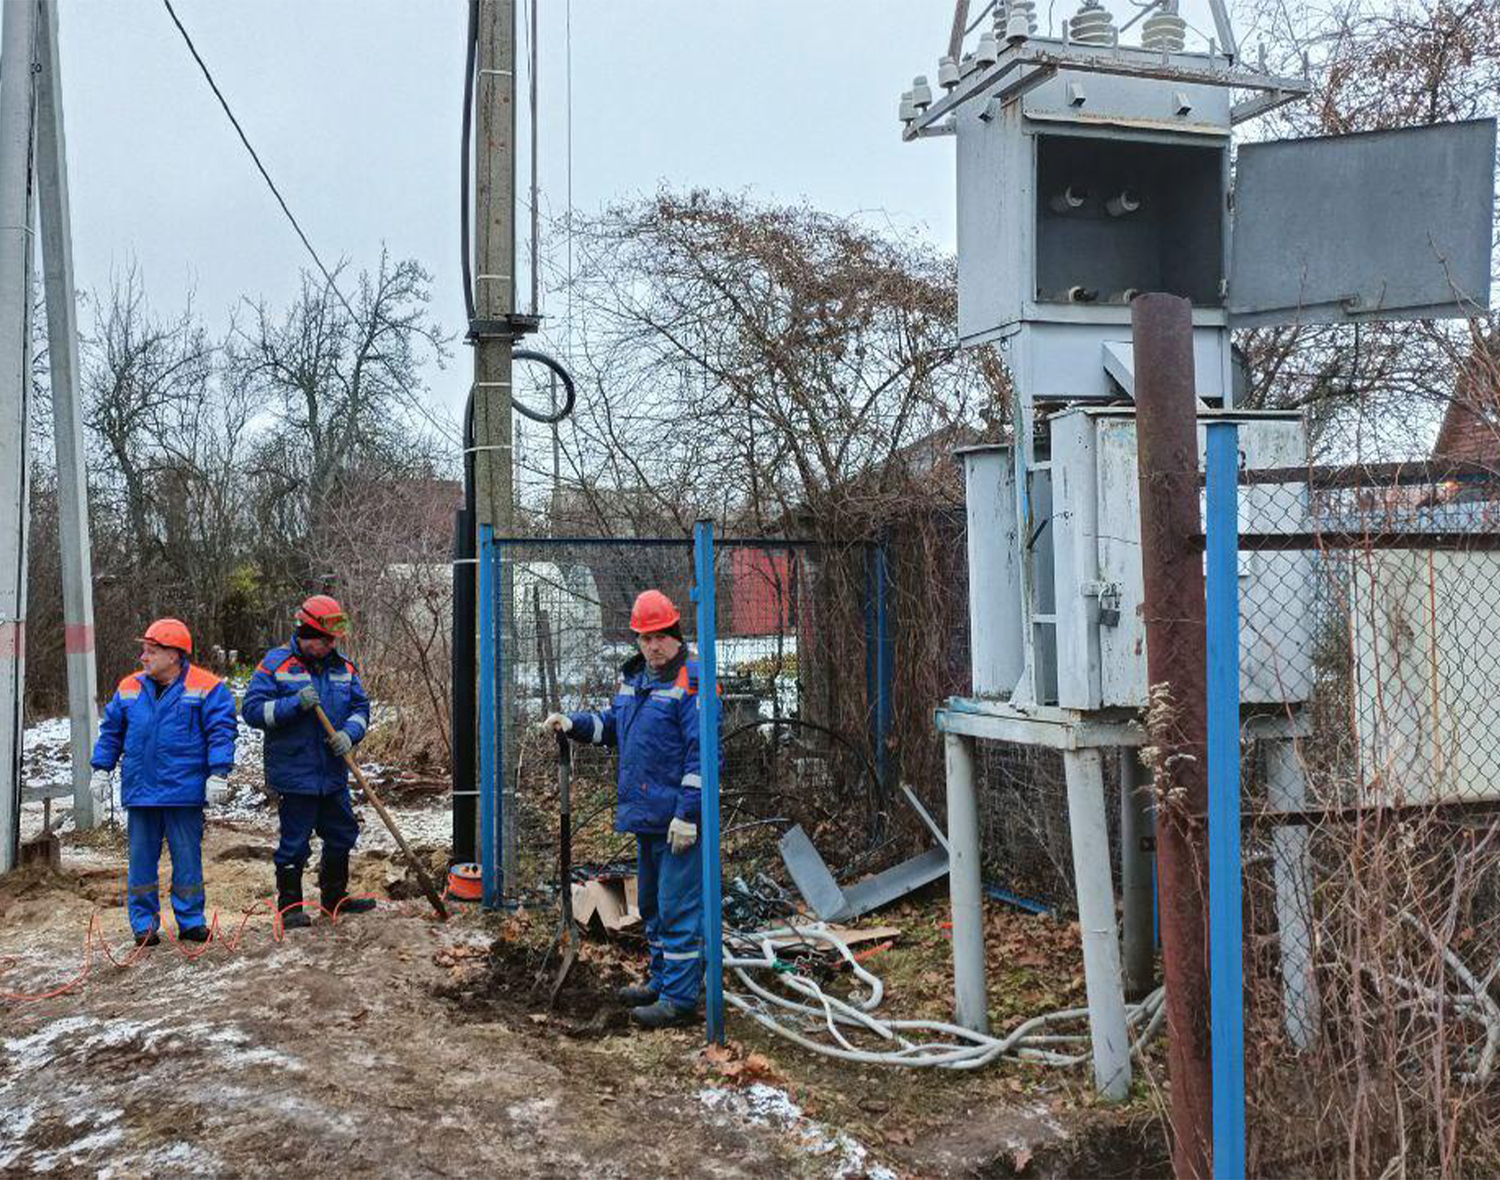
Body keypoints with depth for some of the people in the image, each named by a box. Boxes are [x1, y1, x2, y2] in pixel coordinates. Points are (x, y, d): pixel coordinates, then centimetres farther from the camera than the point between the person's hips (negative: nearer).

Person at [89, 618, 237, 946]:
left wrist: (218, 774, -16)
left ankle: (190, 919, 16)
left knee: (187, 857, 5)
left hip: (184, 791, -4)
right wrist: (101, 769, 11)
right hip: (140, 791, 4)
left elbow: (221, 732, -9)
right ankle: (144, 923, 18)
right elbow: (111, 731, 16)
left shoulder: (207, 688, -7)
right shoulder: (130, 688, 7)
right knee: (141, 858, 9)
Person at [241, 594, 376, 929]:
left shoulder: (344, 667, 8)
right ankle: (289, 906, 14)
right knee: (294, 843, 1)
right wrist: (296, 704, -22)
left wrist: (349, 733, -10)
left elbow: (360, 708, 10)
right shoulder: (276, 664, -7)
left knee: (342, 836, 15)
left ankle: (335, 897, 32)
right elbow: (252, 710, -11)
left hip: (333, 775, 6)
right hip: (294, 773, -6)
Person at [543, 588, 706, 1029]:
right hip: (645, 813, 9)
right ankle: (661, 981, 34)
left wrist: (688, 815, -22)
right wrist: (572, 723, 9)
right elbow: (611, 725, 27)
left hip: (678, 819, -9)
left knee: (677, 908, -4)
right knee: (652, 905, 20)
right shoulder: (633, 677, 13)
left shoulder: (691, 682, -15)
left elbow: (701, 754, -20)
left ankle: (680, 999, 3)